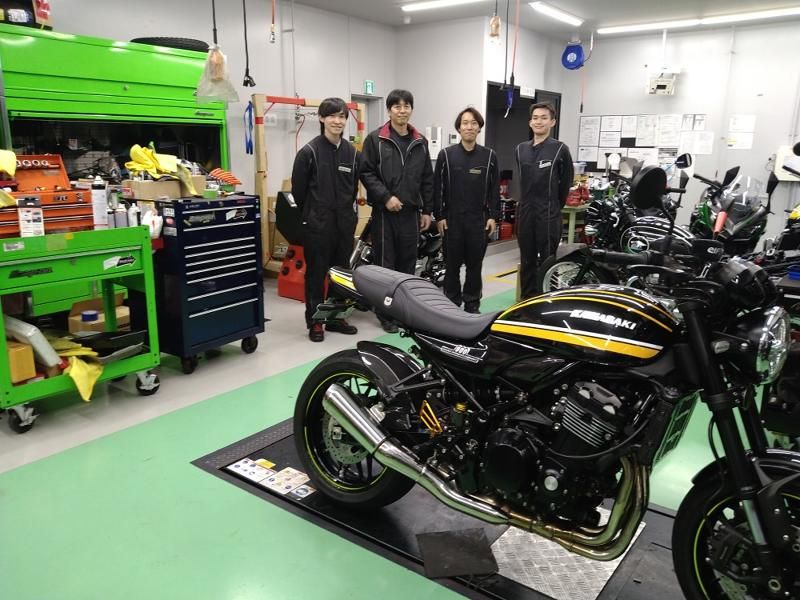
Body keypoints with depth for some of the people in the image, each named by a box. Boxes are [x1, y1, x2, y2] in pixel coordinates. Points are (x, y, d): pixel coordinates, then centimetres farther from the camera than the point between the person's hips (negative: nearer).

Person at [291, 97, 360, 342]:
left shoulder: (353, 153, 8)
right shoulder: (309, 152, -6)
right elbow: (298, 191, -2)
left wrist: (349, 213, 14)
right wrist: (306, 219, 3)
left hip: (345, 224, 5)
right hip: (318, 225, -4)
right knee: (316, 273, 3)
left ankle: (335, 317, 23)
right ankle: (315, 321, 13)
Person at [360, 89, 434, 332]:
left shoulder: (420, 142, 12)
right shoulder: (375, 139, -1)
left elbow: (427, 179, 13)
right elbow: (366, 173, -6)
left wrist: (427, 210, 9)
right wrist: (386, 197, -14)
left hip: (411, 212, 4)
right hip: (384, 211, -4)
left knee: (408, 262, 9)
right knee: (385, 263, 0)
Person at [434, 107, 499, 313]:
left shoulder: (489, 155, 5)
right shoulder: (446, 154, 2)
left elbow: (494, 188, 5)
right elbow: (437, 187, 1)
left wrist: (493, 216, 0)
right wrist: (439, 216, -4)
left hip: (479, 219, 1)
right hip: (452, 219, -1)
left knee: (475, 264, 8)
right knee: (452, 264, 6)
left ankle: (472, 304, 19)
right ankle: (451, 304, 16)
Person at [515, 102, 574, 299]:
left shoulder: (560, 149, -5)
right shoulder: (521, 149, 9)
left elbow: (566, 181, 3)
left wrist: (556, 205, 8)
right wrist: (527, 202, 13)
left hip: (549, 214, -5)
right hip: (525, 212, 5)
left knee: (547, 262, -1)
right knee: (527, 261, 11)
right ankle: (527, 299, 21)